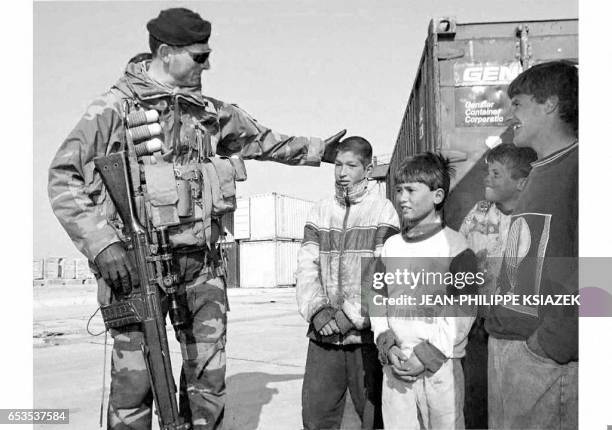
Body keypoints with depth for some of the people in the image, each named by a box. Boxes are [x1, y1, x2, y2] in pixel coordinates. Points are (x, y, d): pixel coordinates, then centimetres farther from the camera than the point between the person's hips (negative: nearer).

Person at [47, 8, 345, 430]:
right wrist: (102, 244, -15)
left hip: (200, 264, 5)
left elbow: (261, 140, 28)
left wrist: (316, 149, 32)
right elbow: (64, 178, -5)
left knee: (209, 376, 7)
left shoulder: (211, 112, 13)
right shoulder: (115, 106, -3)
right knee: (134, 378, -2)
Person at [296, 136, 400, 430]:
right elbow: (307, 267, 4)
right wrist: (317, 310, -12)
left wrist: (351, 315, -15)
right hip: (323, 333, 3)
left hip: (367, 333, -3)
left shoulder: (384, 211, -1)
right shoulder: (320, 212, 10)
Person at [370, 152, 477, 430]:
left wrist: (427, 356, -13)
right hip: (395, 366, 4)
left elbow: (463, 311, -10)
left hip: (440, 367, -4)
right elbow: (377, 300, 11)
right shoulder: (391, 246, 10)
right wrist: (388, 346, -3)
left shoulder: (455, 246, -6)